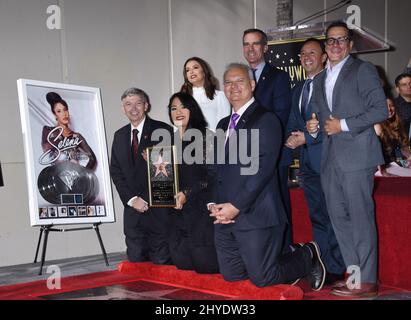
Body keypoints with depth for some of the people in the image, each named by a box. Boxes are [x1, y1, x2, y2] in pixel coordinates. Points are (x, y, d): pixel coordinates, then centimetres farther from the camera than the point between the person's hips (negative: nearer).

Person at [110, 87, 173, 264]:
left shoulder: (162, 130, -2)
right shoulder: (119, 136, 14)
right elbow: (116, 171, 10)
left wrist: (146, 200, -12)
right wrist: (131, 199, -3)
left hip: (159, 211, -4)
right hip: (132, 210, 5)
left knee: (161, 262, -2)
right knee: (135, 261, 8)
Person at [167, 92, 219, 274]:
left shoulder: (203, 136, -4)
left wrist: (187, 193, -19)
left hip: (201, 206, -6)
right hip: (179, 209, 6)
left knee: (203, 262, -11)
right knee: (181, 260, -1)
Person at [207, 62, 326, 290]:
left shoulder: (266, 120, -7)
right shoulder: (223, 125, 18)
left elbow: (263, 168, -16)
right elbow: (214, 169, 16)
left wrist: (236, 206, -18)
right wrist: (213, 203, 0)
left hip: (254, 215, -7)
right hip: (224, 217, 8)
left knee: (262, 279, -4)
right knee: (231, 276, 12)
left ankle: (307, 256, 23)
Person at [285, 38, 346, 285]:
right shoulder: (298, 89, 19)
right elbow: (293, 123, 20)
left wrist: (307, 137, -17)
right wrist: (292, 137, -1)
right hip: (307, 162, 8)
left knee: (333, 216, -4)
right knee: (317, 216, 13)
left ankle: (336, 269, 4)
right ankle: (322, 265, 21)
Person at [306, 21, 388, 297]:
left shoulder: (363, 70, 0)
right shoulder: (320, 80, 20)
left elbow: (381, 109, -9)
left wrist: (344, 125, -13)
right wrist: (314, 127, 8)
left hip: (356, 155, -7)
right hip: (330, 158, 7)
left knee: (361, 218, -6)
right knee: (339, 218, 9)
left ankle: (366, 281, 1)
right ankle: (355, 273, 18)